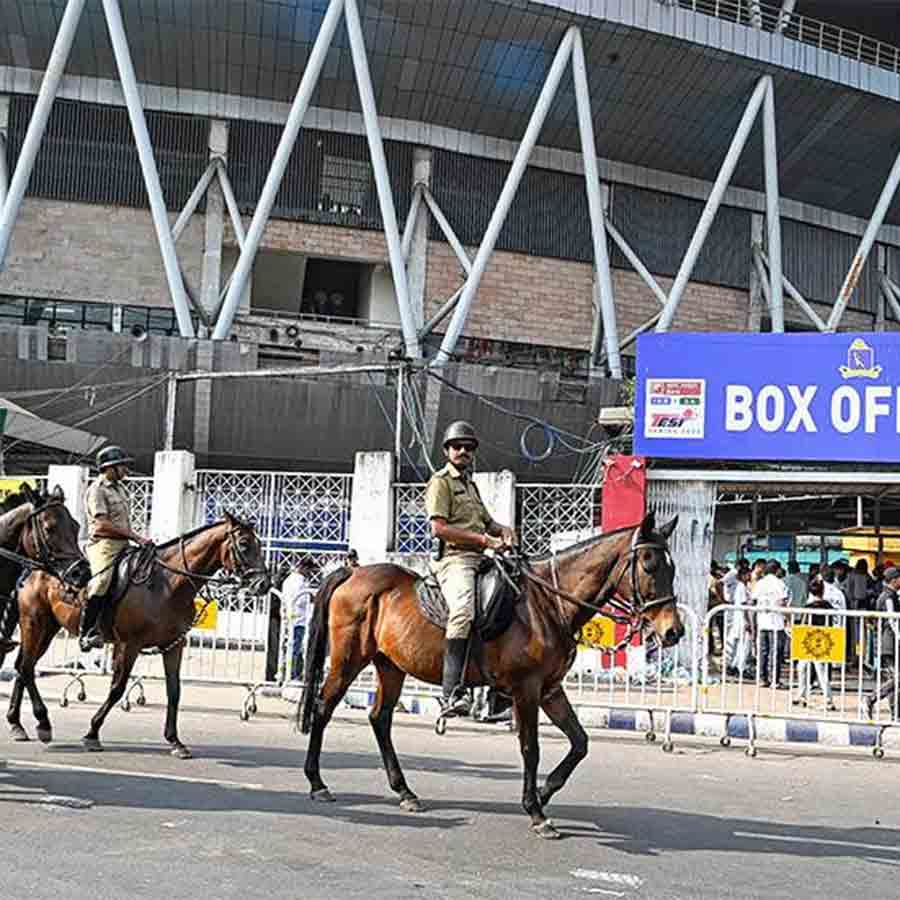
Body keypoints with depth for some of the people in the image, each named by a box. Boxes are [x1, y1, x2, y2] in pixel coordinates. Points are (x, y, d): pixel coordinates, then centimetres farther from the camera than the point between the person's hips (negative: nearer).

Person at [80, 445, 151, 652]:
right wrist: (135, 536, -17)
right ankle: (86, 632, -26)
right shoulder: (97, 490, -6)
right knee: (102, 580, -29)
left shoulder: (120, 489, 21)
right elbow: (103, 524, -17)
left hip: (122, 545, 10)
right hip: (104, 544, -10)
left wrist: (138, 539, 10)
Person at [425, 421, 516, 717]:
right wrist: (484, 540, -13)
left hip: (479, 559, 9)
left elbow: (487, 522, 37)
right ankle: (451, 695, -41)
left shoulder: (470, 485, 28)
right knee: (463, 612, -33)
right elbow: (439, 528, -11)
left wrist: (503, 530, 12)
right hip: (454, 558, -9)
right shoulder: (441, 482, 1)